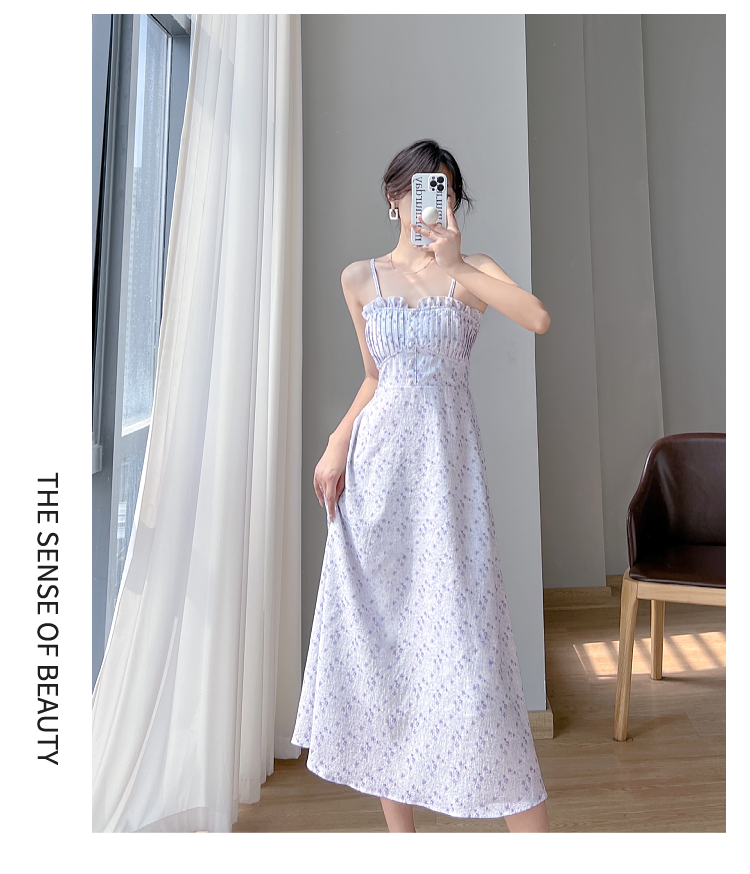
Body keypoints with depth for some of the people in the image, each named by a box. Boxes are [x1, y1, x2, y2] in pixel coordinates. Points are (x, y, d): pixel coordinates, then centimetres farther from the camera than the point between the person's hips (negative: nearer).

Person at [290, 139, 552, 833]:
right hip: (377, 463, 3)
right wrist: (337, 445, 4)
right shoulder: (360, 278, 12)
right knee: (378, 629, 6)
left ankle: (531, 831, 13)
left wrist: (455, 265, -12)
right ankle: (399, 833, 24)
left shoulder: (472, 271, 5)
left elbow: (539, 318, -14)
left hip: (447, 464, -2)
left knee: (463, 627, -5)